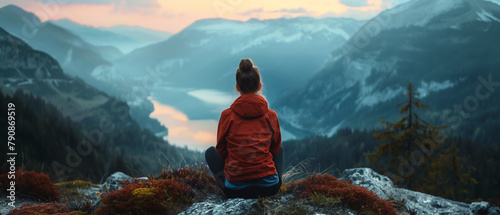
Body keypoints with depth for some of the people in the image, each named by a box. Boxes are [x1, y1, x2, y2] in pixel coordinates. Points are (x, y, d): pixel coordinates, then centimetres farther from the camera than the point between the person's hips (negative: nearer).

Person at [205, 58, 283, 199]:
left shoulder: (227, 115, -5)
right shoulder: (271, 115, -1)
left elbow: (221, 150, 7)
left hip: (235, 189, -1)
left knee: (210, 152, 25)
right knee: (280, 150, 33)